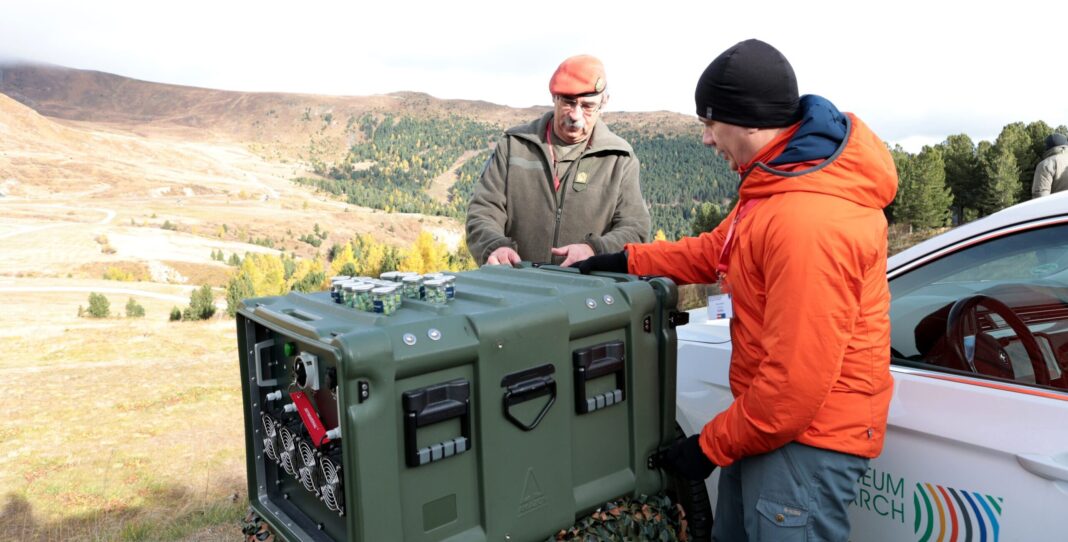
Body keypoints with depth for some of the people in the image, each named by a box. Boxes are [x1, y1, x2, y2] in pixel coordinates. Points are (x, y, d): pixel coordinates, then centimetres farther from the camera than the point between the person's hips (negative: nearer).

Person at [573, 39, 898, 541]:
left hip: (808, 437, -10)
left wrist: (711, 444, -15)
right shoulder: (781, 176, 3)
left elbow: (798, 379, -29)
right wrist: (627, 261, 15)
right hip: (769, 417, 10)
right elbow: (719, 249, 17)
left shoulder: (810, 221, -30)